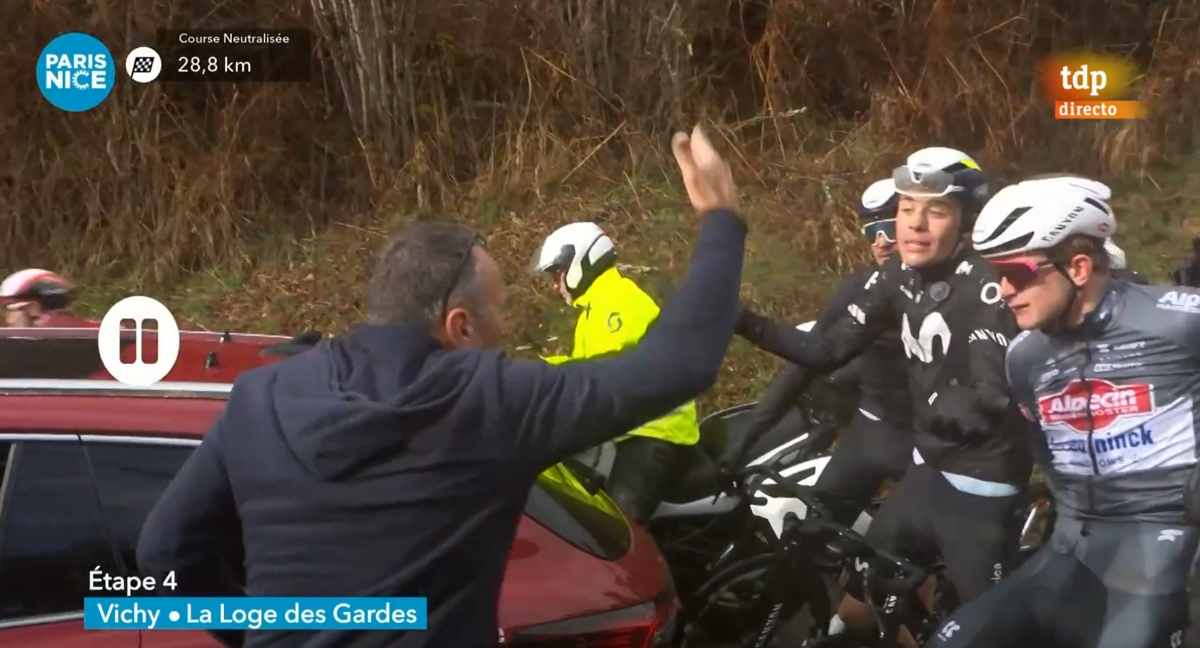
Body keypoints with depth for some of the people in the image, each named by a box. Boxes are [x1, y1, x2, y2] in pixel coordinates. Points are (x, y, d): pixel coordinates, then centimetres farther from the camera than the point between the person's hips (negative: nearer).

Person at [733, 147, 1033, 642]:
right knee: (854, 603, 13)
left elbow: (992, 398, -28)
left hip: (982, 485, -7)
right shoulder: (898, 276, 2)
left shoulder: (987, 286, -20)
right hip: (927, 471, 8)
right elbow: (828, 351, 2)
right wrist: (742, 322, -8)